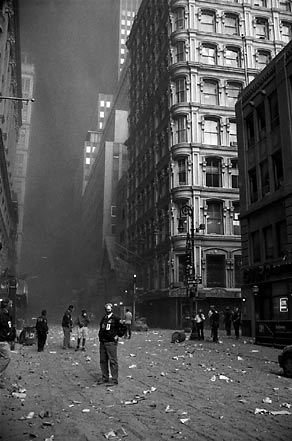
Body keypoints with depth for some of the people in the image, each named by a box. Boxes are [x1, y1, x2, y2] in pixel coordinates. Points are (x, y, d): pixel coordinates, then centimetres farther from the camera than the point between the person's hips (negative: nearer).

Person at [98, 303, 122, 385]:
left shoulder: (115, 318, -6)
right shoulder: (103, 318, 15)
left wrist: (117, 336, -6)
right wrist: (100, 336, 16)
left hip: (111, 342, -7)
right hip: (102, 342, 7)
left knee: (113, 361, -5)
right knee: (103, 361, 10)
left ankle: (114, 380, 1)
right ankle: (105, 378, 21)